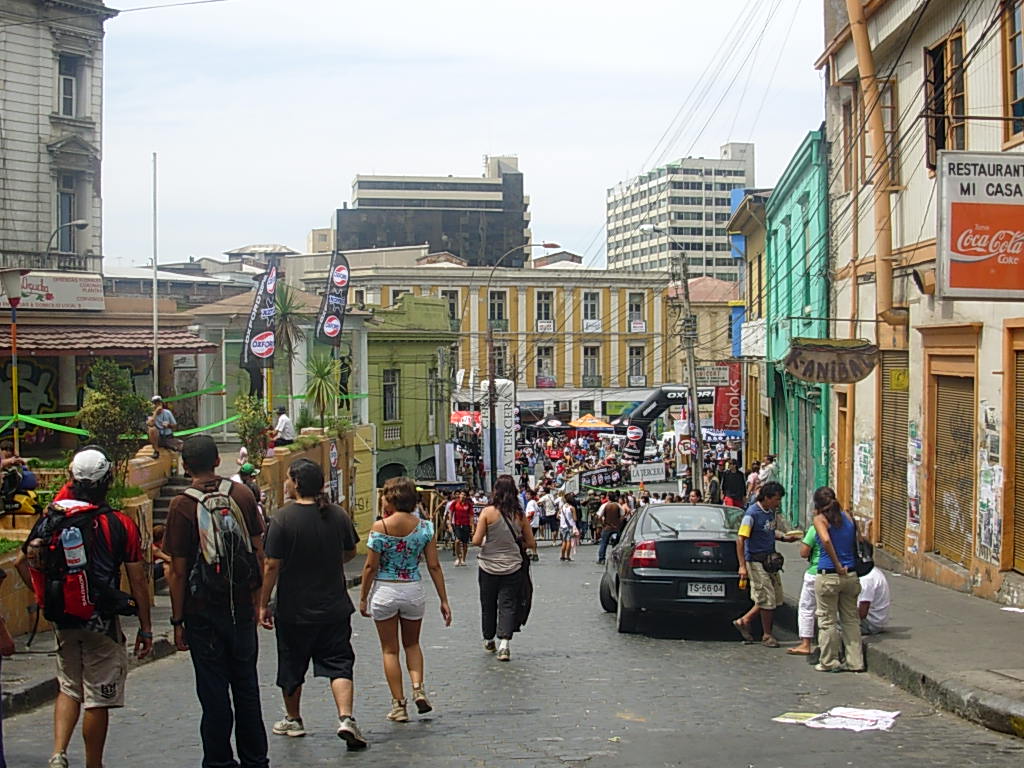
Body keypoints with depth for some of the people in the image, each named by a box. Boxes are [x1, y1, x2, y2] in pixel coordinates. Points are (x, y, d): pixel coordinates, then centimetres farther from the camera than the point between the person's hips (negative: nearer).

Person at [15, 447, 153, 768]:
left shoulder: (51, 519, -1)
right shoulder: (121, 525, -10)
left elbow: (22, 562, 3)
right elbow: (137, 582, -7)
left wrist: (44, 596, 14)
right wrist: (145, 628, 1)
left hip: (64, 621, 4)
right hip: (103, 622, -4)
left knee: (69, 689, 20)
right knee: (98, 699, 6)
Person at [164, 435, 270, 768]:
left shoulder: (182, 506, -11)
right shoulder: (242, 494, 0)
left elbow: (178, 571, -10)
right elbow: (258, 550, 4)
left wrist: (178, 620, -4)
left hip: (203, 611, -3)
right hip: (241, 605, 4)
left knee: (213, 691, 4)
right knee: (246, 685, 13)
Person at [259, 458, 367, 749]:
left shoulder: (283, 518, -15)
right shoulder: (338, 514, -3)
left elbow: (272, 565, -14)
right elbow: (350, 553, 11)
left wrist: (263, 604, -6)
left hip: (294, 608, -3)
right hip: (335, 607, 3)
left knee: (292, 667, 15)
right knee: (338, 663, 5)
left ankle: (293, 720, 30)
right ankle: (346, 718, -12)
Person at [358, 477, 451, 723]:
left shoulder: (380, 527, -12)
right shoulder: (424, 527, -4)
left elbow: (371, 567, -10)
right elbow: (434, 566, -3)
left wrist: (363, 598, 2)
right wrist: (444, 600, 2)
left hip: (384, 591, -3)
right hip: (413, 590, 3)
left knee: (390, 650, 10)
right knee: (412, 643, 23)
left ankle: (398, 704, 9)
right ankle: (418, 688, 2)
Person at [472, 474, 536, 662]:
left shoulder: (488, 512, -11)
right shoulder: (519, 515, -3)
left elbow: (476, 541, -12)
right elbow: (531, 544, 4)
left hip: (489, 567, -1)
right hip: (512, 567, 1)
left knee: (488, 604, 15)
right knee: (508, 604, 3)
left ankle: (489, 641, 31)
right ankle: (504, 643, -13)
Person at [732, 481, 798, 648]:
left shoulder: (772, 511, 6)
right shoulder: (752, 514, -19)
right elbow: (740, 539, -20)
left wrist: (784, 538, 3)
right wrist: (742, 566, -23)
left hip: (770, 559, 9)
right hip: (756, 561, -9)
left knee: (775, 597, 11)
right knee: (767, 598, -3)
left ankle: (744, 621, 23)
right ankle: (767, 636, 12)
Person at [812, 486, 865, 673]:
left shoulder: (820, 519, -7)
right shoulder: (847, 517, 8)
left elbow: (826, 540, -24)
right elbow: (855, 543, 13)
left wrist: (837, 565, -17)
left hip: (828, 576, -5)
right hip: (850, 575, 5)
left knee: (828, 620, 7)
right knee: (851, 619, 13)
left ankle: (829, 662, 13)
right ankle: (855, 661, 16)